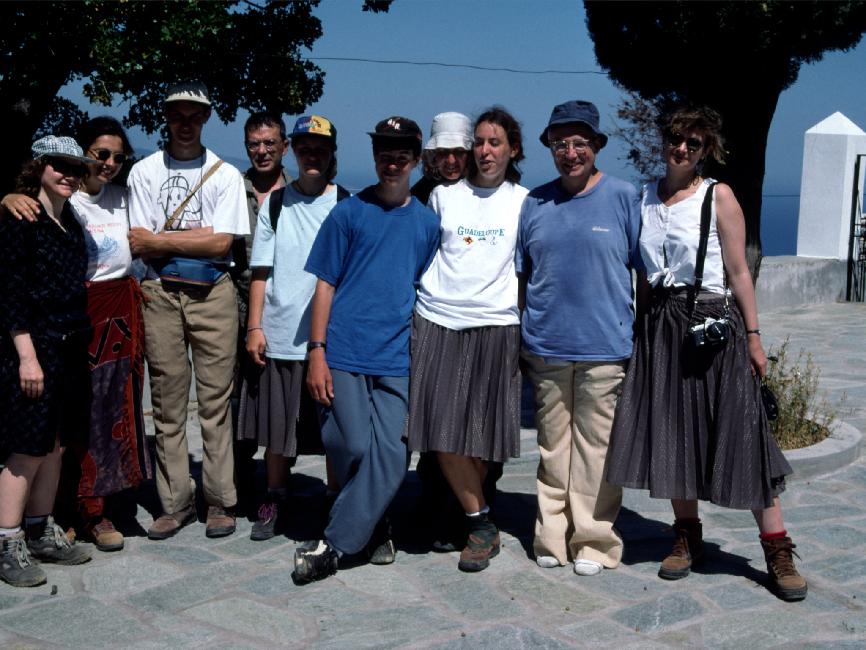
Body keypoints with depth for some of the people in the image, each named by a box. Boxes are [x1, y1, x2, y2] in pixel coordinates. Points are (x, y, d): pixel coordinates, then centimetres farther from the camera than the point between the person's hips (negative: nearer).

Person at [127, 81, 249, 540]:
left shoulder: (225, 174, 5)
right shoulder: (144, 172, 8)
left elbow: (221, 244, -7)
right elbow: (140, 246, -1)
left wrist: (160, 240, -6)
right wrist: (198, 237, -7)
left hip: (212, 295, -1)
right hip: (160, 295, 1)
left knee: (215, 399, 0)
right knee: (168, 402, 5)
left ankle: (220, 501, 10)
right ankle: (175, 503, 14)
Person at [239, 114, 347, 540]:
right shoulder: (276, 202, 7)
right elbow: (261, 270, 6)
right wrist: (254, 326, 0)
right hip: (280, 333, 1)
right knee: (278, 426, 9)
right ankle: (273, 501, 25)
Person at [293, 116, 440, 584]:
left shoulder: (427, 223, 12)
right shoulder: (348, 213, 4)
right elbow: (325, 284, 3)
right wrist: (317, 351, -5)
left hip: (398, 359, 2)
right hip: (345, 353, -2)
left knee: (390, 455, -7)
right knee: (352, 449, -3)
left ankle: (333, 545, 3)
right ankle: (375, 529, 23)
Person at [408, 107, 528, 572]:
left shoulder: (524, 202, 9)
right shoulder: (444, 196, 12)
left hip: (495, 324, -1)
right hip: (437, 321, 1)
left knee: (482, 431, -1)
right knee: (442, 428, -7)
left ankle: (466, 510, 16)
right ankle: (481, 525, 2)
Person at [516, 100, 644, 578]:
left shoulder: (624, 198, 1)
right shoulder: (534, 203, 9)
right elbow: (521, 276, 15)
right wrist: (515, 339, 12)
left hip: (605, 349, -3)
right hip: (545, 347, 3)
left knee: (596, 448, 1)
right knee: (552, 447, 11)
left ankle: (593, 541, 14)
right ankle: (552, 538, 22)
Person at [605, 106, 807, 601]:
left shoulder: (719, 196, -3)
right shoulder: (644, 199, 8)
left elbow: (738, 271, -3)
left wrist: (753, 336, -5)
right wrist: (636, 326, 7)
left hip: (713, 322, -4)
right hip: (661, 324, 4)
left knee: (738, 434, -3)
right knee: (672, 432, 7)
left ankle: (778, 550, 6)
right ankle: (688, 537, 23)